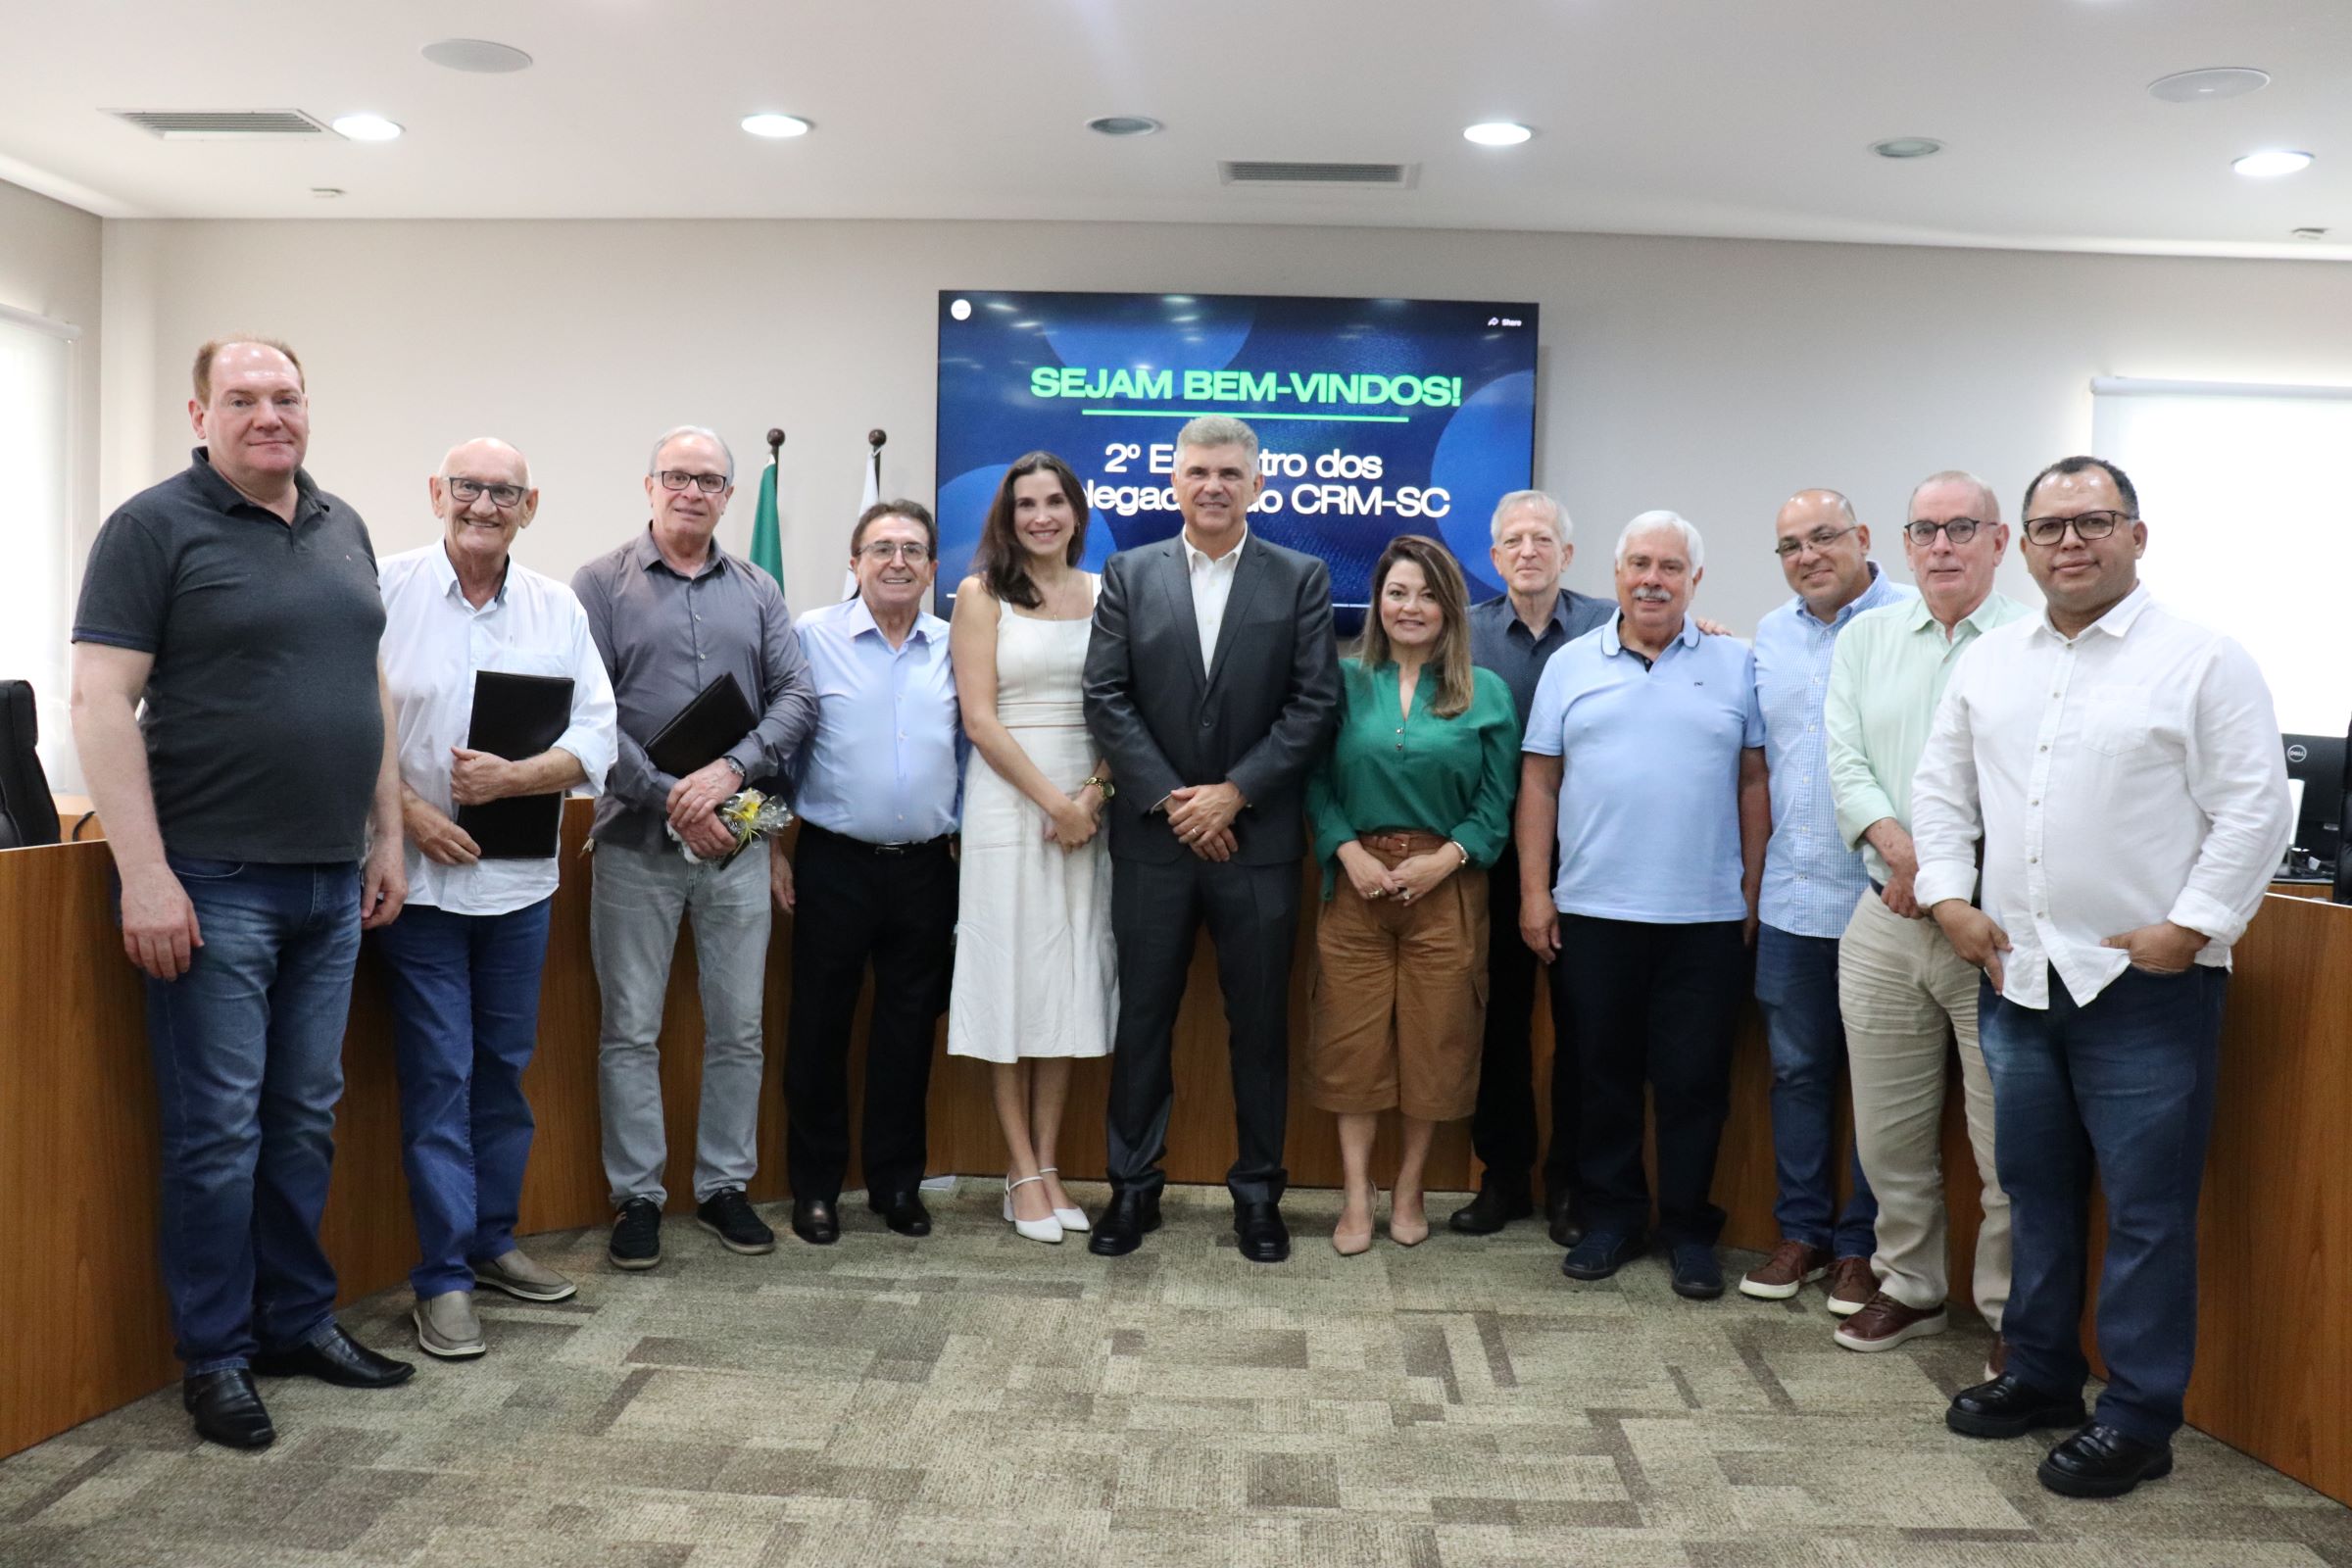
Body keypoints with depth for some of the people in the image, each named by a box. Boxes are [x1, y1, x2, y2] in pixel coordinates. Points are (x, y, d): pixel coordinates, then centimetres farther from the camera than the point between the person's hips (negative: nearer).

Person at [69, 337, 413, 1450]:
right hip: (214, 882, -6)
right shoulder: (154, 526, -5)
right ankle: (214, 1357, 16)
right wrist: (144, 874, -17)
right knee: (218, 1129, 2)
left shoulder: (342, 529, 14)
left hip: (331, 880, 6)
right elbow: (101, 702, -11)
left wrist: (387, 838, 13)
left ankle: (299, 1319, 27)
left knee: (307, 1117, 14)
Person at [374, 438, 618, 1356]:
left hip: (519, 876, 4)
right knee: (438, 1072, -1)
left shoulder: (559, 609, 6)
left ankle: (493, 1240, 29)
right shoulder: (387, 590, -3)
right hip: (420, 873, -4)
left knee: (505, 1065, 14)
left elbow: (596, 736, 2)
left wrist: (515, 779, -14)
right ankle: (443, 1275, 8)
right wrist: (409, 813, -15)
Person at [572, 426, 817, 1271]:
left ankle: (724, 1186, 21)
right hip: (636, 837, -2)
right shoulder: (602, 584, 1)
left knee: (739, 1025, 8)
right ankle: (636, 1195, 16)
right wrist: (668, 798, -15)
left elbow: (796, 697, 2)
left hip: (737, 836, 3)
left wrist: (731, 770, -14)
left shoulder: (758, 592, 10)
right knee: (631, 1027, 4)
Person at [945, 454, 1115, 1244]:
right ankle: (1022, 1170, 11)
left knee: (1069, 978, 7)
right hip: (1007, 800, -3)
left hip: (1088, 804, 3)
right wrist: (1052, 801, -12)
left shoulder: (1103, 593, 9)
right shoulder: (981, 594, 0)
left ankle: (1048, 1163, 17)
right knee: (1010, 974, 1)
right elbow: (979, 719, -6)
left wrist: (1091, 797, -9)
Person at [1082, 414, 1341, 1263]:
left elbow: (1316, 703, -4)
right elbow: (1105, 698, 0)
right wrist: (1170, 798, -9)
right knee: (1143, 1020, 8)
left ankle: (1258, 1190, 21)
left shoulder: (1302, 578, 2)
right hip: (1152, 837, 1)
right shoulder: (1129, 575, 5)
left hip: (1256, 836, -1)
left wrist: (1233, 793, -12)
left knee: (1259, 1024, 8)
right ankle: (1133, 1185, 21)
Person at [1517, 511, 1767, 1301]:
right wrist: (1534, 892, -1)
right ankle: (1610, 1218, 24)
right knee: (1603, 1074, 10)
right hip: (1592, 911, 1)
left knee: (1695, 1080, 5)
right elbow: (1540, 782, 4)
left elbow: (1754, 782, 4)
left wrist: (1753, 889, -1)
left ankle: (1689, 1228, 20)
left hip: (1706, 916, -1)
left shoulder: (1735, 665, 5)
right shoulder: (1571, 664, 6)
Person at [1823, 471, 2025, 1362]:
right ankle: (1910, 1286, 31)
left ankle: (2012, 1313, 18)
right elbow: (1845, 764, 3)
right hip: (1886, 916, 4)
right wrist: (1903, 849, -12)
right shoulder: (1867, 638, 11)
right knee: (1889, 1131, 13)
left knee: (2008, 1140, 1)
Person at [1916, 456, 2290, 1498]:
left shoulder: (2203, 661, -6)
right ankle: (2039, 1375, 32)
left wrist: (2188, 927, -14)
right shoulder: (1990, 662, 10)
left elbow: (2254, 810, -9)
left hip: (2145, 984, -5)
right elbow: (1941, 788, 15)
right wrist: (1951, 901, 4)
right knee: (2035, 1191, 16)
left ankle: (2138, 1420, 15)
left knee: (2146, 1210, 2)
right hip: (2017, 976, 5)